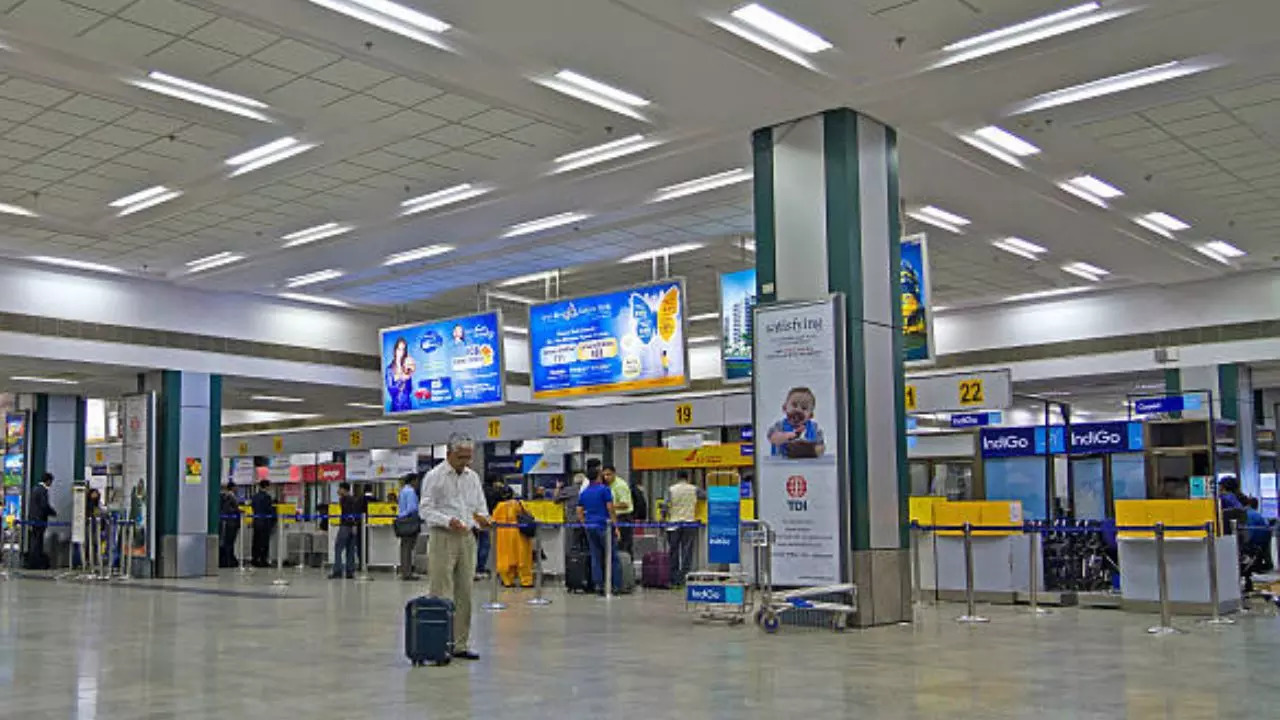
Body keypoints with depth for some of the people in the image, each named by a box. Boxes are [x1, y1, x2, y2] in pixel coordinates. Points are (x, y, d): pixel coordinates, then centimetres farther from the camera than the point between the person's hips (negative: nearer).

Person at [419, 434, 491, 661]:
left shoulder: (473, 477, 13)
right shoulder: (434, 476, -4)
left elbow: (481, 506, 17)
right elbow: (425, 509, -8)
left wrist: (483, 519, -6)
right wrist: (448, 520, -23)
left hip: (467, 538, 6)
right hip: (443, 538, -6)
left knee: (464, 594, 6)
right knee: (441, 595, -7)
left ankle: (460, 644, 13)